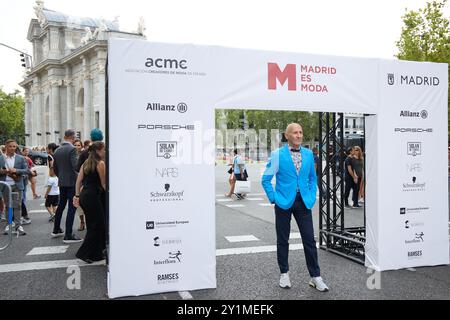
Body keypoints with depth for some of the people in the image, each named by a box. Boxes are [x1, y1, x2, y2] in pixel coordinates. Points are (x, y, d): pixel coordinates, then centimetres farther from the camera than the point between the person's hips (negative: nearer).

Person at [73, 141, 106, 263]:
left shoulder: (86, 163, 14)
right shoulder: (100, 163, -9)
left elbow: (78, 180, 11)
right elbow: (103, 183, -6)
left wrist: (77, 196, 12)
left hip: (84, 195, 9)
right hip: (93, 196, -9)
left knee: (93, 225, 16)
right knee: (97, 225, 1)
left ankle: (96, 253, 26)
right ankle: (84, 253, 4)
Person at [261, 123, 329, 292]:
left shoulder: (308, 154, 6)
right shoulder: (277, 155, -5)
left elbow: (313, 177, 18)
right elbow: (266, 179, -2)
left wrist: (312, 196, 7)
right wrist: (273, 198, -7)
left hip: (303, 202, 3)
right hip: (284, 202, -2)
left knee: (309, 239, 3)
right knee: (283, 240, 9)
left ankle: (315, 276, 15)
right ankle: (284, 273, 25)